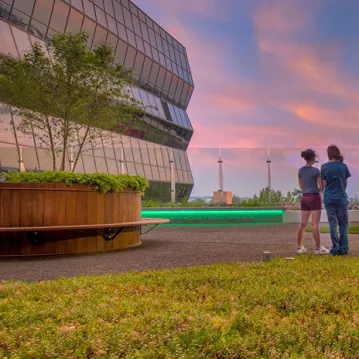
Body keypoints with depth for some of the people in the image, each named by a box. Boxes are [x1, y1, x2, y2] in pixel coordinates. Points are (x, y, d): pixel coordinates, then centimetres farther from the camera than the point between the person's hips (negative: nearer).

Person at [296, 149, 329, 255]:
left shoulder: (301, 170, 6)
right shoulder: (316, 171, -10)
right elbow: (322, 186, -7)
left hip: (304, 198, 6)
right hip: (314, 197, -6)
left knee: (303, 224, 8)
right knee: (315, 224, -4)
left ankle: (299, 247, 12)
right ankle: (318, 248, 0)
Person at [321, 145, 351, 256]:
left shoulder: (324, 167, -3)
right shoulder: (343, 166, -1)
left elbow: (324, 184, -2)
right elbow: (345, 184, 5)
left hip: (329, 199, 0)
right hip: (341, 198, 0)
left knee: (332, 224, 5)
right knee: (343, 224, 9)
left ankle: (335, 249, 4)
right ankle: (343, 249, 7)